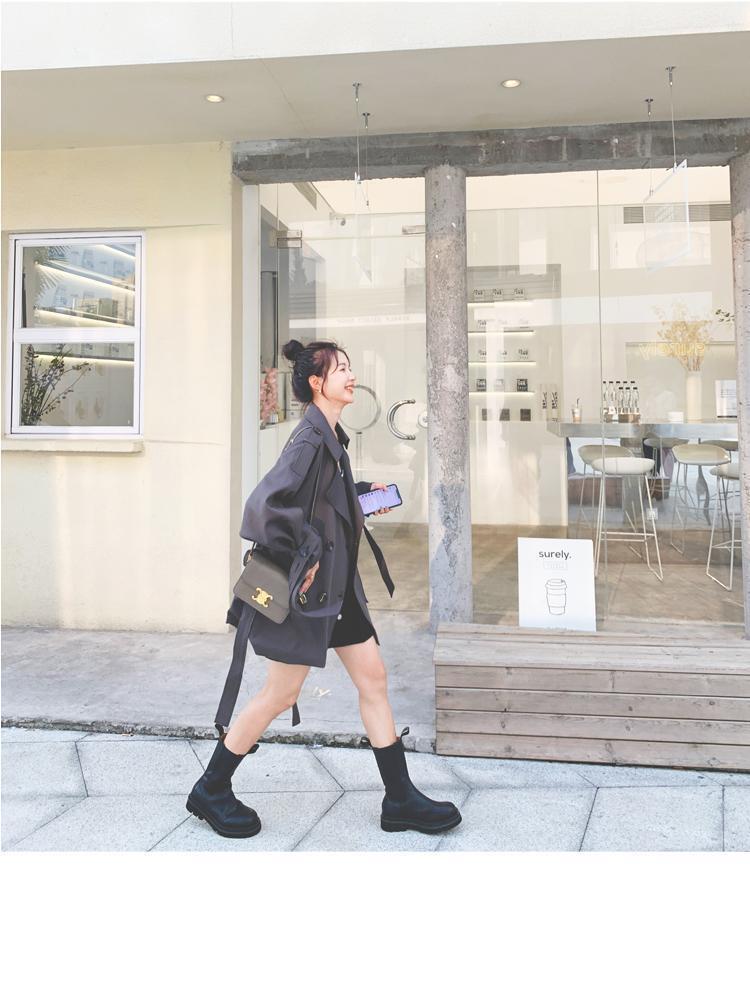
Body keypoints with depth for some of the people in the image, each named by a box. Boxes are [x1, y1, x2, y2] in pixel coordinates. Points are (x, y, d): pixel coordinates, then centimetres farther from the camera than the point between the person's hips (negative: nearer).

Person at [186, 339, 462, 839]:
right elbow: (265, 503, -28)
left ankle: (401, 800, 22)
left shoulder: (331, 436, 10)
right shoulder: (311, 438, -19)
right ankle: (211, 790, 24)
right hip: (308, 589, -9)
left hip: (339, 585, 9)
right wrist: (300, 558, -20)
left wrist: (363, 493, 17)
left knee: (374, 678, 10)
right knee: (281, 693, 3)